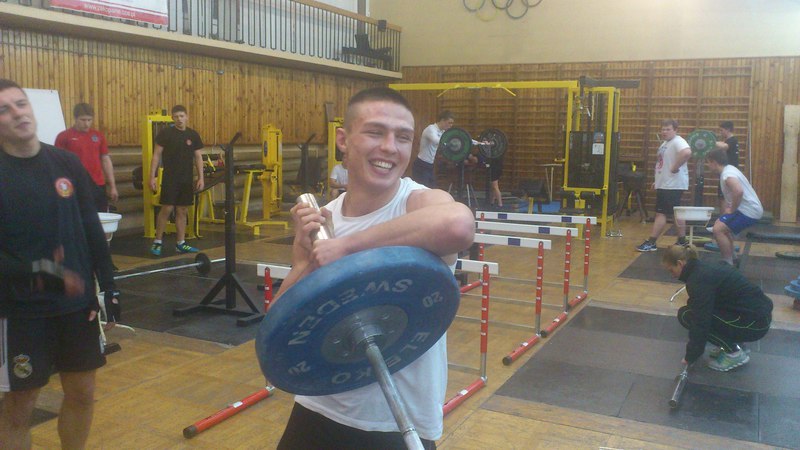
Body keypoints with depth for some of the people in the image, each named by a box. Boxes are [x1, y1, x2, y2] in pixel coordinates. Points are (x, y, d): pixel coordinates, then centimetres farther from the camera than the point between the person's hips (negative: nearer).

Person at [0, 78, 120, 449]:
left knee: (81, 392, 14)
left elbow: (91, 229, 7)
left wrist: (108, 285, 5)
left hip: (77, 301, 4)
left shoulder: (66, 163, 2)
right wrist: (32, 272, -30)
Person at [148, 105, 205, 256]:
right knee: (167, 209, -8)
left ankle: (180, 243, 15)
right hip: (170, 178, -4)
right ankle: (157, 242, 4)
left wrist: (201, 178, 3)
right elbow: (156, 155, -4)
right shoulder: (165, 133, -4)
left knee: (182, 211, 7)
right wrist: (152, 176, -10)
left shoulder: (193, 135, 6)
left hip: (186, 179, 4)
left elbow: (198, 157, 9)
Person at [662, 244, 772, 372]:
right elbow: (702, 312, 25)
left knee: (686, 315, -10)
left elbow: (701, 322, -18)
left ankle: (734, 353, -2)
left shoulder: (698, 279, -18)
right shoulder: (703, 268, 12)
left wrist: (690, 357, -7)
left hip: (754, 323, -9)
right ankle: (733, 345, 15)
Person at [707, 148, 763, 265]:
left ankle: (728, 264, -11)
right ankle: (731, 259, 28)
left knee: (717, 229, -18)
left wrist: (731, 210, -23)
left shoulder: (727, 174, -20)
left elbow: (739, 191, -38)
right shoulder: (728, 169, 13)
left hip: (748, 211, -11)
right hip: (749, 209, 11)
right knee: (721, 225, 25)